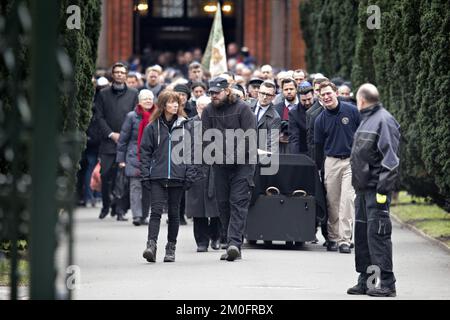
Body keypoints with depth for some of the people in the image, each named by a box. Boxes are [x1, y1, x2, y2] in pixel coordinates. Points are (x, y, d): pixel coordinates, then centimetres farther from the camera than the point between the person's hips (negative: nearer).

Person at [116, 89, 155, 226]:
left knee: (148, 188, 6)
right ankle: (137, 216, -16)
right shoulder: (132, 116, 1)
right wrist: (121, 159, 1)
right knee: (135, 186, -12)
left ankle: (144, 216, 15)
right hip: (135, 157, -3)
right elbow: (123, 138, 4)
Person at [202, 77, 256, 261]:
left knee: (238, 203, -12)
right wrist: (217, 154, -11)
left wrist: (235, 155, -17)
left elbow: (250, 137, -9)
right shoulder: (209, 111, 7)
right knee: (223, 204, 6)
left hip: (242, 163, -5)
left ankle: (234, 243, -21)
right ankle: (234, 247, 13)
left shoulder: (242, 109, -4)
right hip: (220, 164, 5)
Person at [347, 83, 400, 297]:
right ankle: (365, 281, 18)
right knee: (361, 234, 11)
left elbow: (390, 158, -17)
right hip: (363, 188, 10)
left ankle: (387, 284, -8)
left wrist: (383, 190, -20)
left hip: (376, 189, -10)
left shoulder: (384, 120, -11)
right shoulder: (366, 120, 18)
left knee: (377, 234, -10)